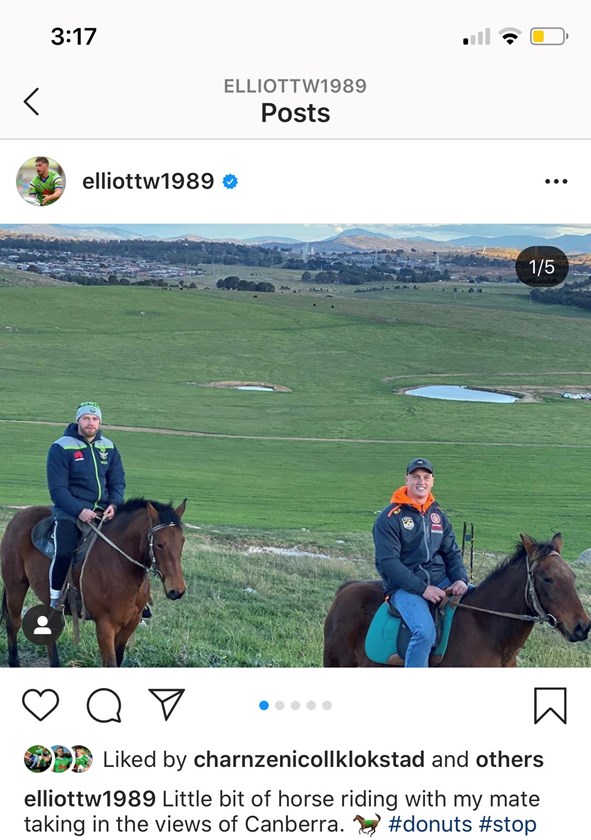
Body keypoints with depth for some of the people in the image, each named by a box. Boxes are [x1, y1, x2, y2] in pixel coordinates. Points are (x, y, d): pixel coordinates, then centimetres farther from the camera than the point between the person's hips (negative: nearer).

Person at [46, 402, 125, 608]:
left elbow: (118, 481, 11)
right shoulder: (61, 448, -5)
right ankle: (54, 601, -10)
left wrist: (114, 504, -9)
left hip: (103, 511, 5)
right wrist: (79, 510, -20)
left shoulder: (108, 447, 11)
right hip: (69, 511, -4)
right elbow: (57, 489, -9)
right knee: (64, 552, -24)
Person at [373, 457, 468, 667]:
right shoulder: (390, 517, -4)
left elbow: (452, 552, 16)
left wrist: (461, 579, -6)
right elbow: (387, 562, -12)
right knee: (424, 631, -32)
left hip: (441, 581, 6)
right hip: (405, 586, -6)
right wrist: (422, 588, -20)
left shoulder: (438, 515, 16)